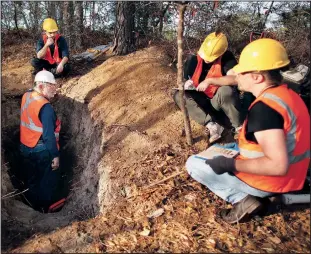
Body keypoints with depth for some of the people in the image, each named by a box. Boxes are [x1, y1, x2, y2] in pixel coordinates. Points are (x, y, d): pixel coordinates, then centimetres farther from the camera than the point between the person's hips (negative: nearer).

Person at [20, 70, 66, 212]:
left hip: (26, 147, 8)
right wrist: (55, 155, -18)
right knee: (49, 180, 14)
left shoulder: (26, 96, -4)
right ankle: (46, 206, 30)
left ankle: (33, 202, 43)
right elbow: (48, 135, -26)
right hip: (42, 151, -8)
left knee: (31, 178, 25)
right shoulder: (45, 107, -28)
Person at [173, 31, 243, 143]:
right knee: (178, 95, -19)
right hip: (202, 101, 5)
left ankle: (239, 126, -15)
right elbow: (185, 79, 5)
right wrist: (186, 84, -20)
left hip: (218, 101, -4)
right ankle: (211, 124, -29)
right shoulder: (193, 59, -5)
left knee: (226, 91, -37)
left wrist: (209, 81, -34)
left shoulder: (227, 57, -15)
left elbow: (235, 79, -31)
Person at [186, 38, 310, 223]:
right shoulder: (287, 94, 1)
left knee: (193, 164, 0)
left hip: (266, 182, -9)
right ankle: (247, 195, 15)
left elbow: (278, 165, -34)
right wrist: (239, 145, 15)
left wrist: (230, 165, -24)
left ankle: (242, 199, -7)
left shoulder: (264, 108, -29)